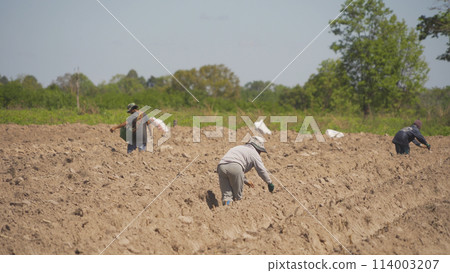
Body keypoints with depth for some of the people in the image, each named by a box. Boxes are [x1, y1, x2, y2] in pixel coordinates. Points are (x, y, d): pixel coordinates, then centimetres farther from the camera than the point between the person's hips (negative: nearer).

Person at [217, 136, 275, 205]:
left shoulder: (239, 148, 41)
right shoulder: (254, 153, 18)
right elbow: (261, 170, 16)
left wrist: (245, 181, 54)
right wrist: (269, 183, 27)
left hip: (221, 166, 6)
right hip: (234, 166, -6)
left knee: (226, 194, 1)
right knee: (237, 195, 8)